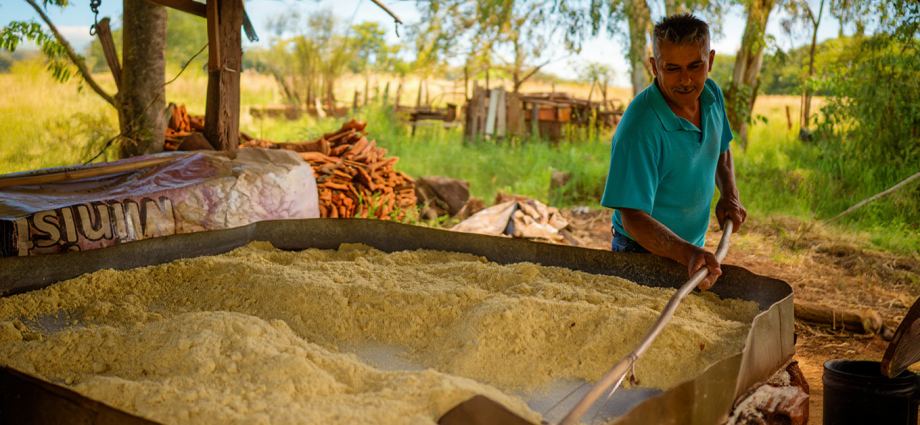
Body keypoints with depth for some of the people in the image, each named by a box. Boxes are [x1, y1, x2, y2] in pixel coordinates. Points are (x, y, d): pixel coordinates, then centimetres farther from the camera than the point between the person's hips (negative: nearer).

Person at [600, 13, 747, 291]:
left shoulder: (711, 94, -6)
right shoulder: (639, 127, -30)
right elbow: (633, 218, -31)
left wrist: (729, 195, -2)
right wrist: (688, 254, -43)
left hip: (694, 248, 7)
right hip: (643, 253, -7)